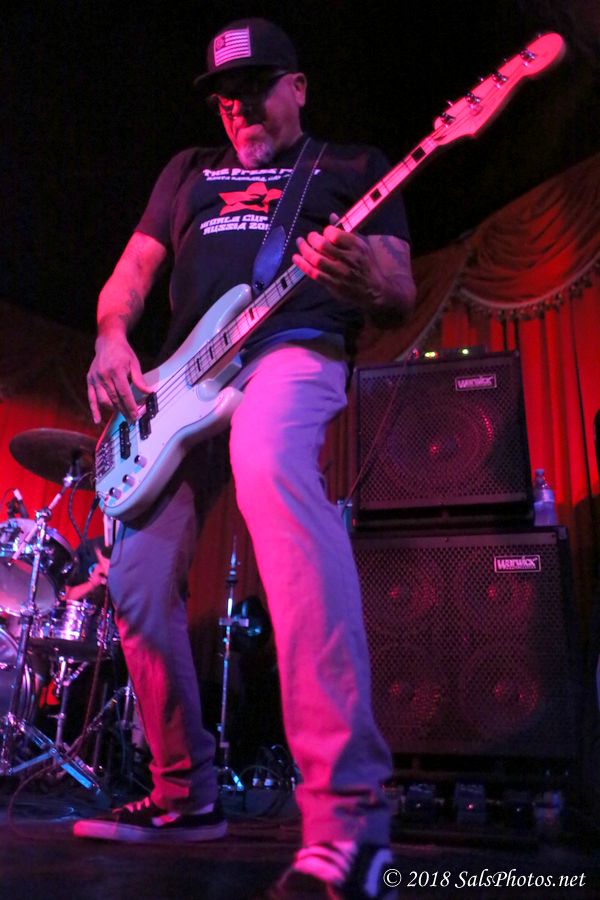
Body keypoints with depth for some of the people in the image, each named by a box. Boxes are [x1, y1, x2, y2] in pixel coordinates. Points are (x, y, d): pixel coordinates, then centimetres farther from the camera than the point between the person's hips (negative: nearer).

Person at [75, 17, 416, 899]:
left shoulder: (352, 165, 19)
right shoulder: (189, 171, 30)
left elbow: (401, 294, 7)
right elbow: (132, 271, 21)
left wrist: (367, 274, -19)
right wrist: (112, 337, -2)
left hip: (296, 350, -5)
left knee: (270, 468, -40)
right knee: (137, 577, -3)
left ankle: (347, 814, -42)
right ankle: (185, 793, 16)